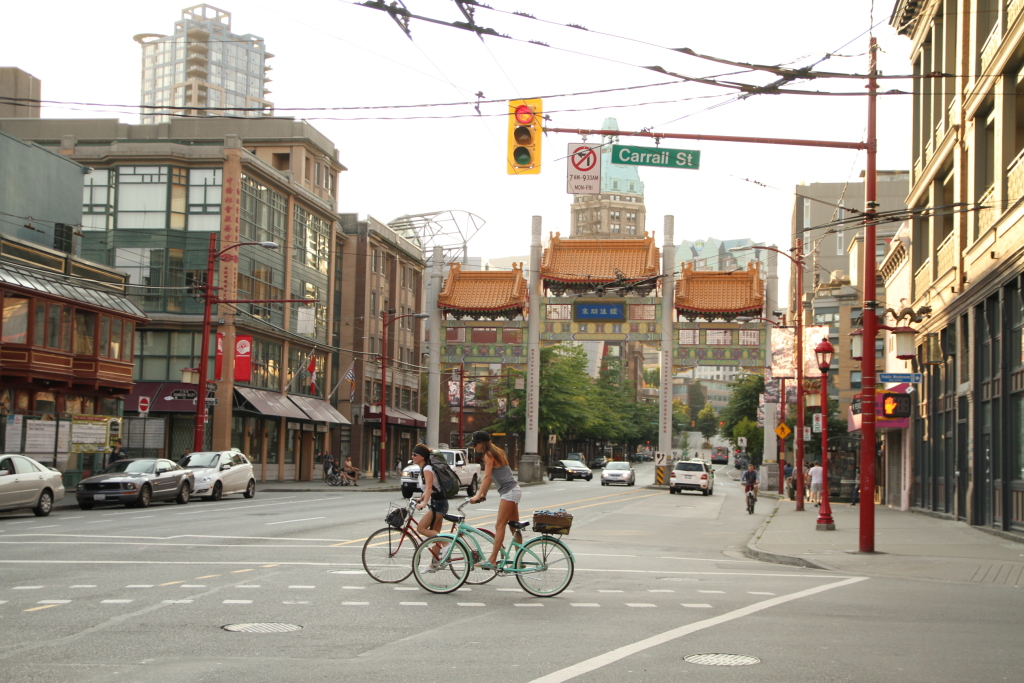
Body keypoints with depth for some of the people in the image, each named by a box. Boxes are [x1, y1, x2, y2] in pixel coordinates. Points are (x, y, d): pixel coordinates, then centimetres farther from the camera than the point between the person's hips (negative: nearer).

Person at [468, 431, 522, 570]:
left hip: (509, 491, -10)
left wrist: (478, 496, -18)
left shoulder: (488, 455, -9)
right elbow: (490, 477, 22)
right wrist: (484, 494, 21)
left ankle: (492, 561, -16)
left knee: (500, 526, -12)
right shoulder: (496, 452, 20)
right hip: (514, 490, 10)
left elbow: (487, 477, -16)